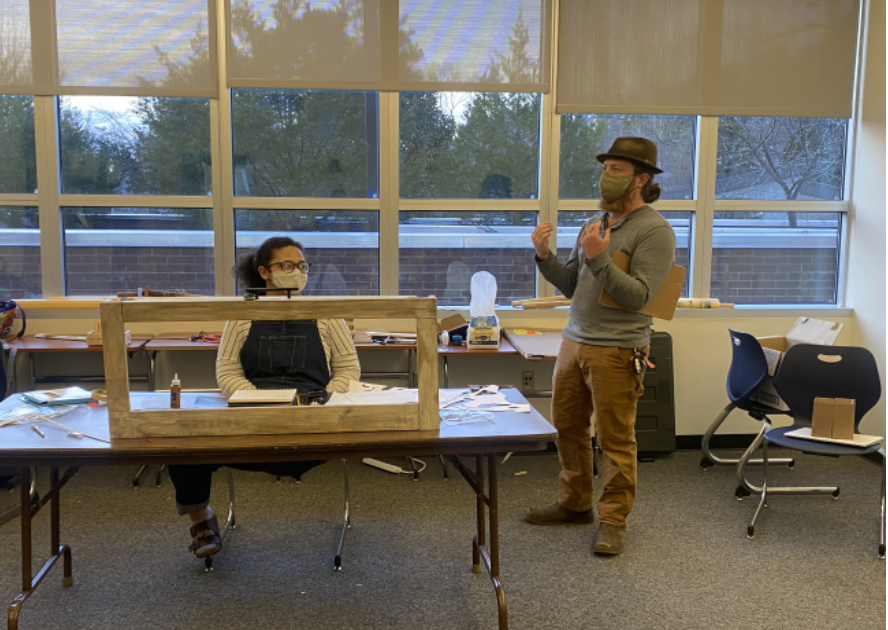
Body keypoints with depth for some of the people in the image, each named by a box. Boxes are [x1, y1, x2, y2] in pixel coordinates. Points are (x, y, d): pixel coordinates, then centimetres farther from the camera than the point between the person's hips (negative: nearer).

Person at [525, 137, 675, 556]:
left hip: (617, 351, -7)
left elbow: (637, 296, -16)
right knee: (568, 429, 15)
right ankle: (575, 504, 31)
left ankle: (613, 520, 15)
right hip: (574, 340, 8)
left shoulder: (655, 231, -9)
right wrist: (545, 257, 1)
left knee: (616, 440, 1)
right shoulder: (595, 223, 14)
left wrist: (599, 260, -24)